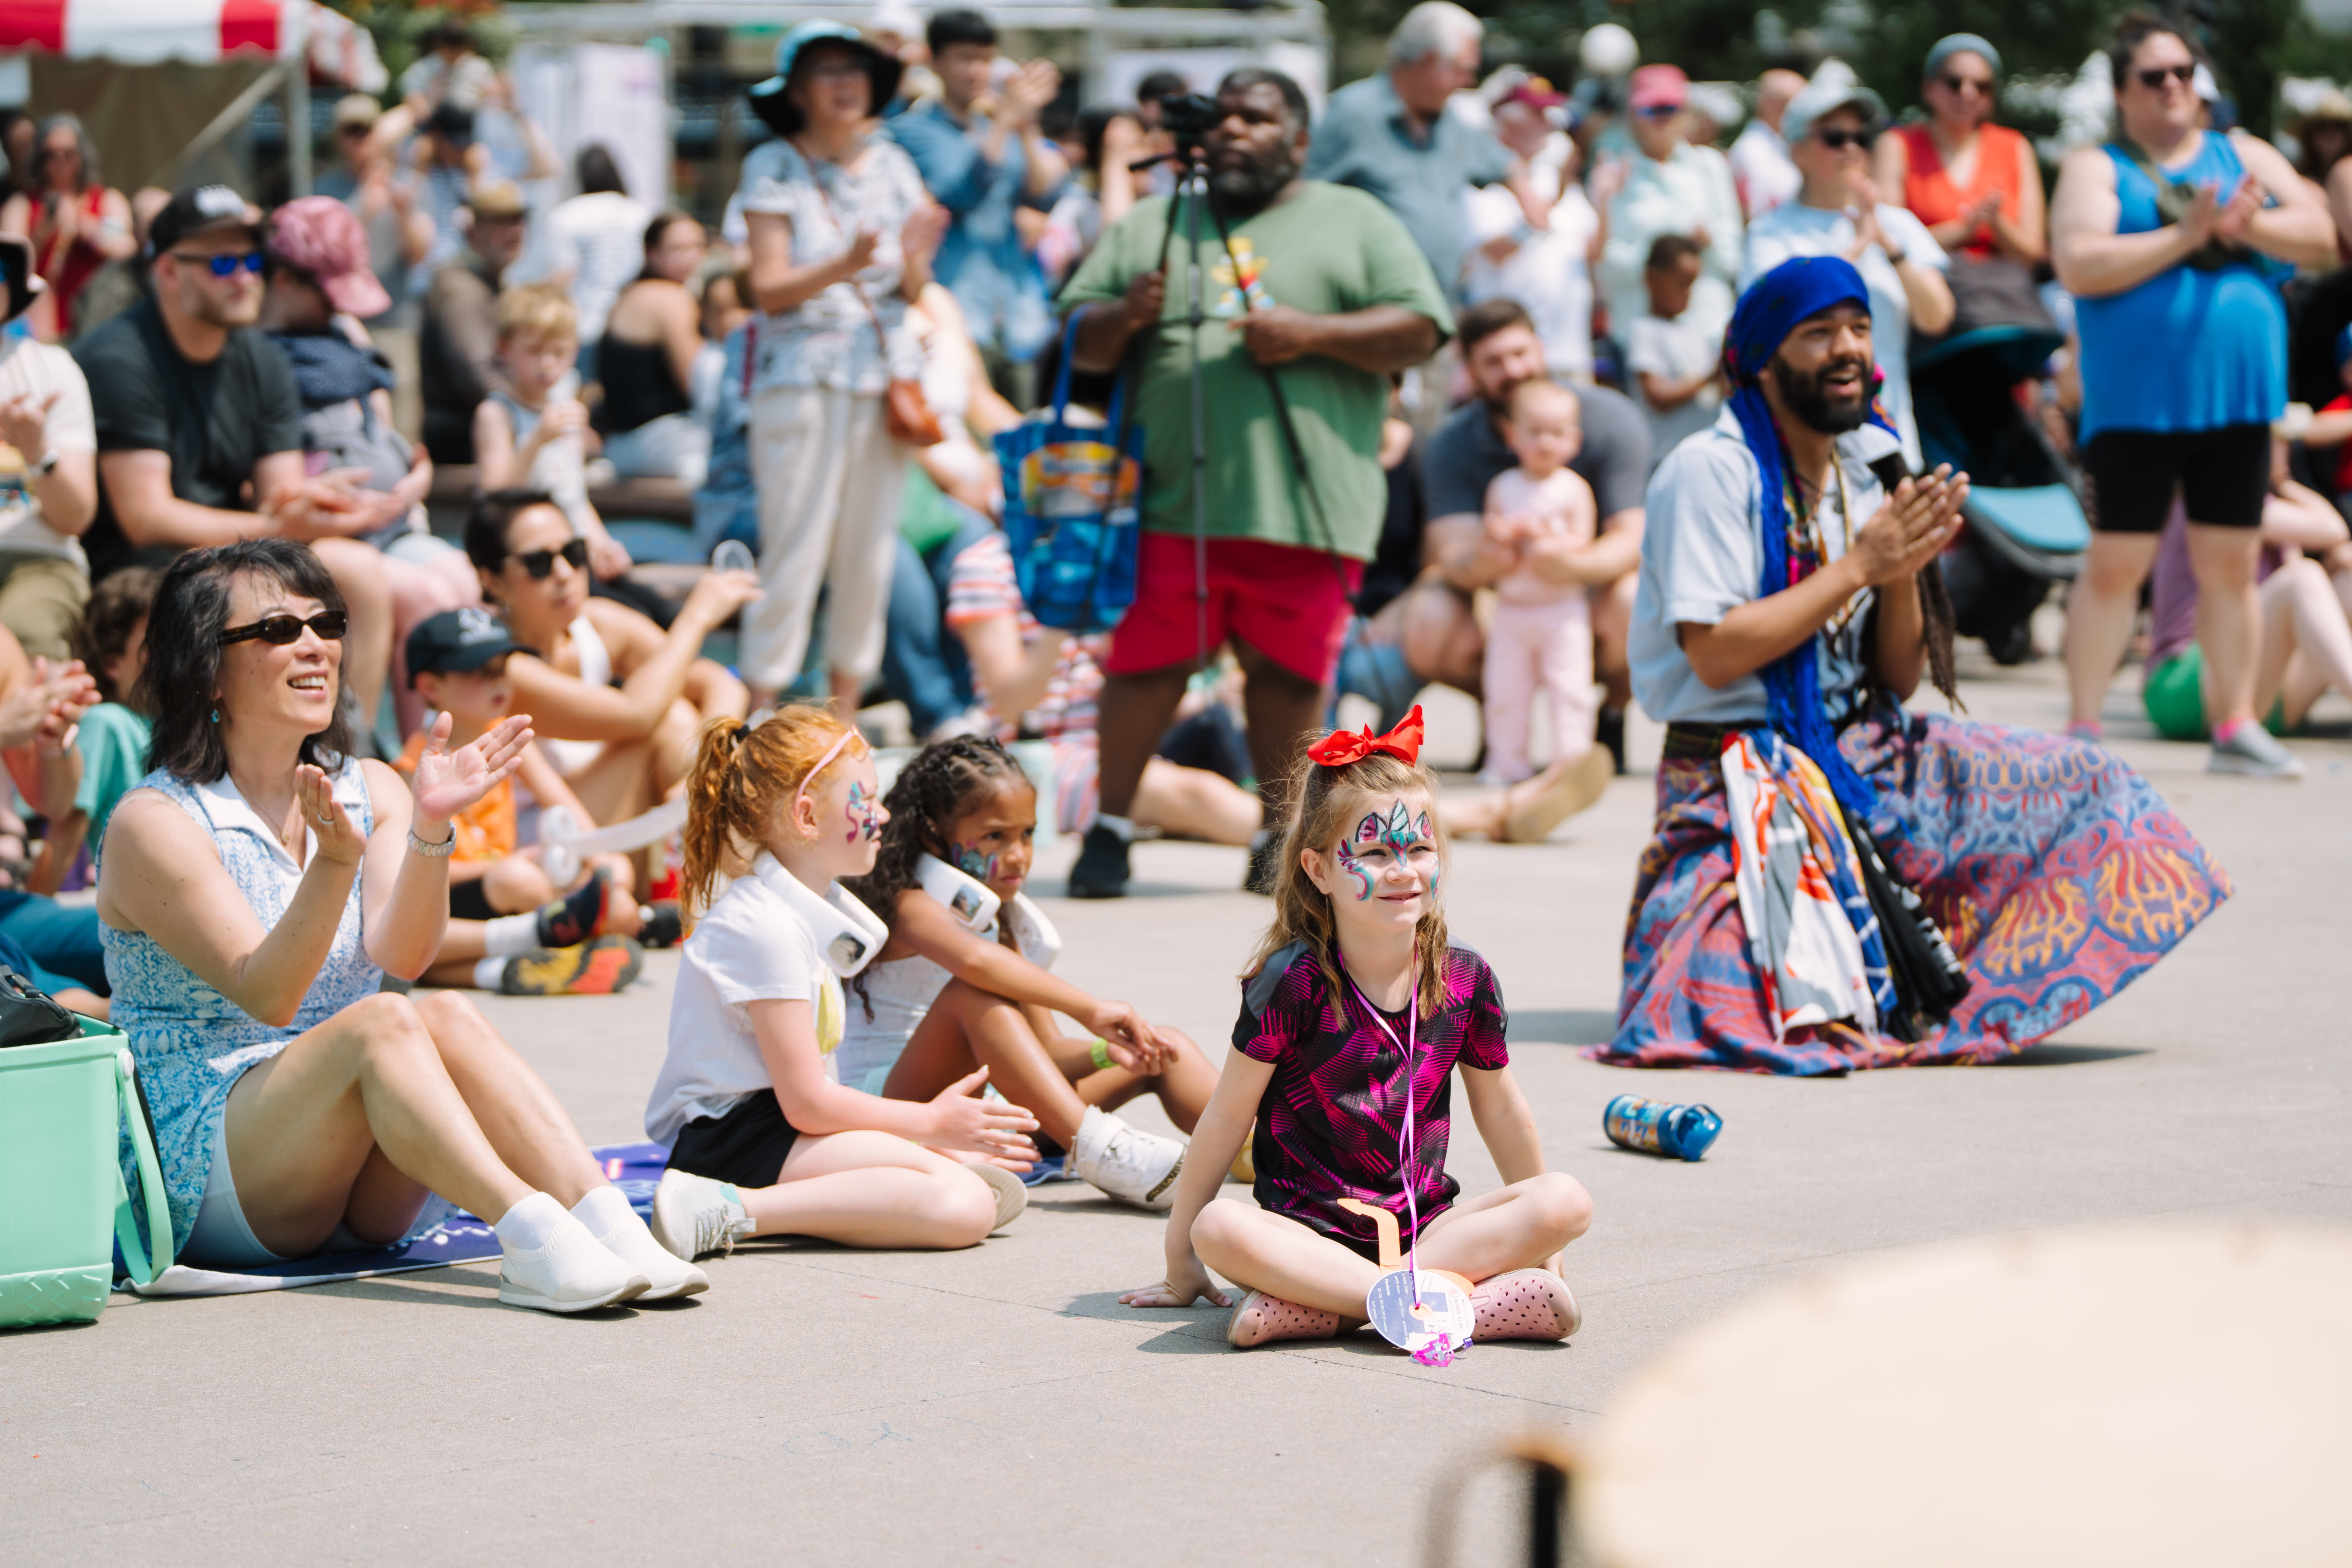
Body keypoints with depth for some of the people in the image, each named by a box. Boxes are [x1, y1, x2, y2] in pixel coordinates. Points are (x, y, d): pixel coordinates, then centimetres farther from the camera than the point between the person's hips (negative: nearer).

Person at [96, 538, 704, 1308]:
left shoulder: (373, 791, 9)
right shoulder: (155, 824, -7)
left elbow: (401, 956, -9)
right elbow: (266, 995, -18)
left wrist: (429, 828, -25)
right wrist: (334, 864, -32)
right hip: (205, 1179, -5)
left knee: (448, 1016, -25)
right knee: (383, 1021, -30)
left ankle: (613, 1230, -41)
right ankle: (534, 1242, -47)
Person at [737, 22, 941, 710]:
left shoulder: (891, 165, 12)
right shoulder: (774, 168, -1)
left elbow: (913, 290, 11)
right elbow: (768, 289, -8)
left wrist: (915, 260, -11)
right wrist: (843, 267, -23)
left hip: (884, 374, 5)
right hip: (803, 377, -5)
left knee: (870, 553, 5)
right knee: (796, 553, -9)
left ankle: (845, 709, 15)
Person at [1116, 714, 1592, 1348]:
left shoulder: (1465, 981, 1)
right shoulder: (1296, 982, -10)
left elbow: (1500, 1110, 16)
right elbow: (1229, 1116, -4)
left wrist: (1535, 1237, 24)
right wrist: (1180, 1264, -2)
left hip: (1424, 1227, 4)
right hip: (1309, 1232, -4)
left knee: (1568, 1202, -20)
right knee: (1219, 1230, -33)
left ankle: (1319, 1308, -30)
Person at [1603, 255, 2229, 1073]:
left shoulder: (1873, 467, 8)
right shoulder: (1711, 471, -12)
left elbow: (1899, 681, 9)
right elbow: (1715, 657, -21)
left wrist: (1905, 575, -11)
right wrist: (1862, 565, -17)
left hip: (1862, 752, 7)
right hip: (1739, 774, -7)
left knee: (2075, 788, -3)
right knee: (1792, 1015, -26)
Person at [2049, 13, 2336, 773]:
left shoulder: (2245, 156, 13)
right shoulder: (2097, 168, 2)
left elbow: (2319, 236, 4)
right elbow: (2079, 266, -14)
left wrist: (2248, 225, -14)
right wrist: (2183, 237, -18)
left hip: (2237, 396, 4)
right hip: (2135, 400, -4)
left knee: (2231, 564, 8)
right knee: (2116, 564, -3)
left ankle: (2236, 726, 16)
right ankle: (2082, 726, 4)